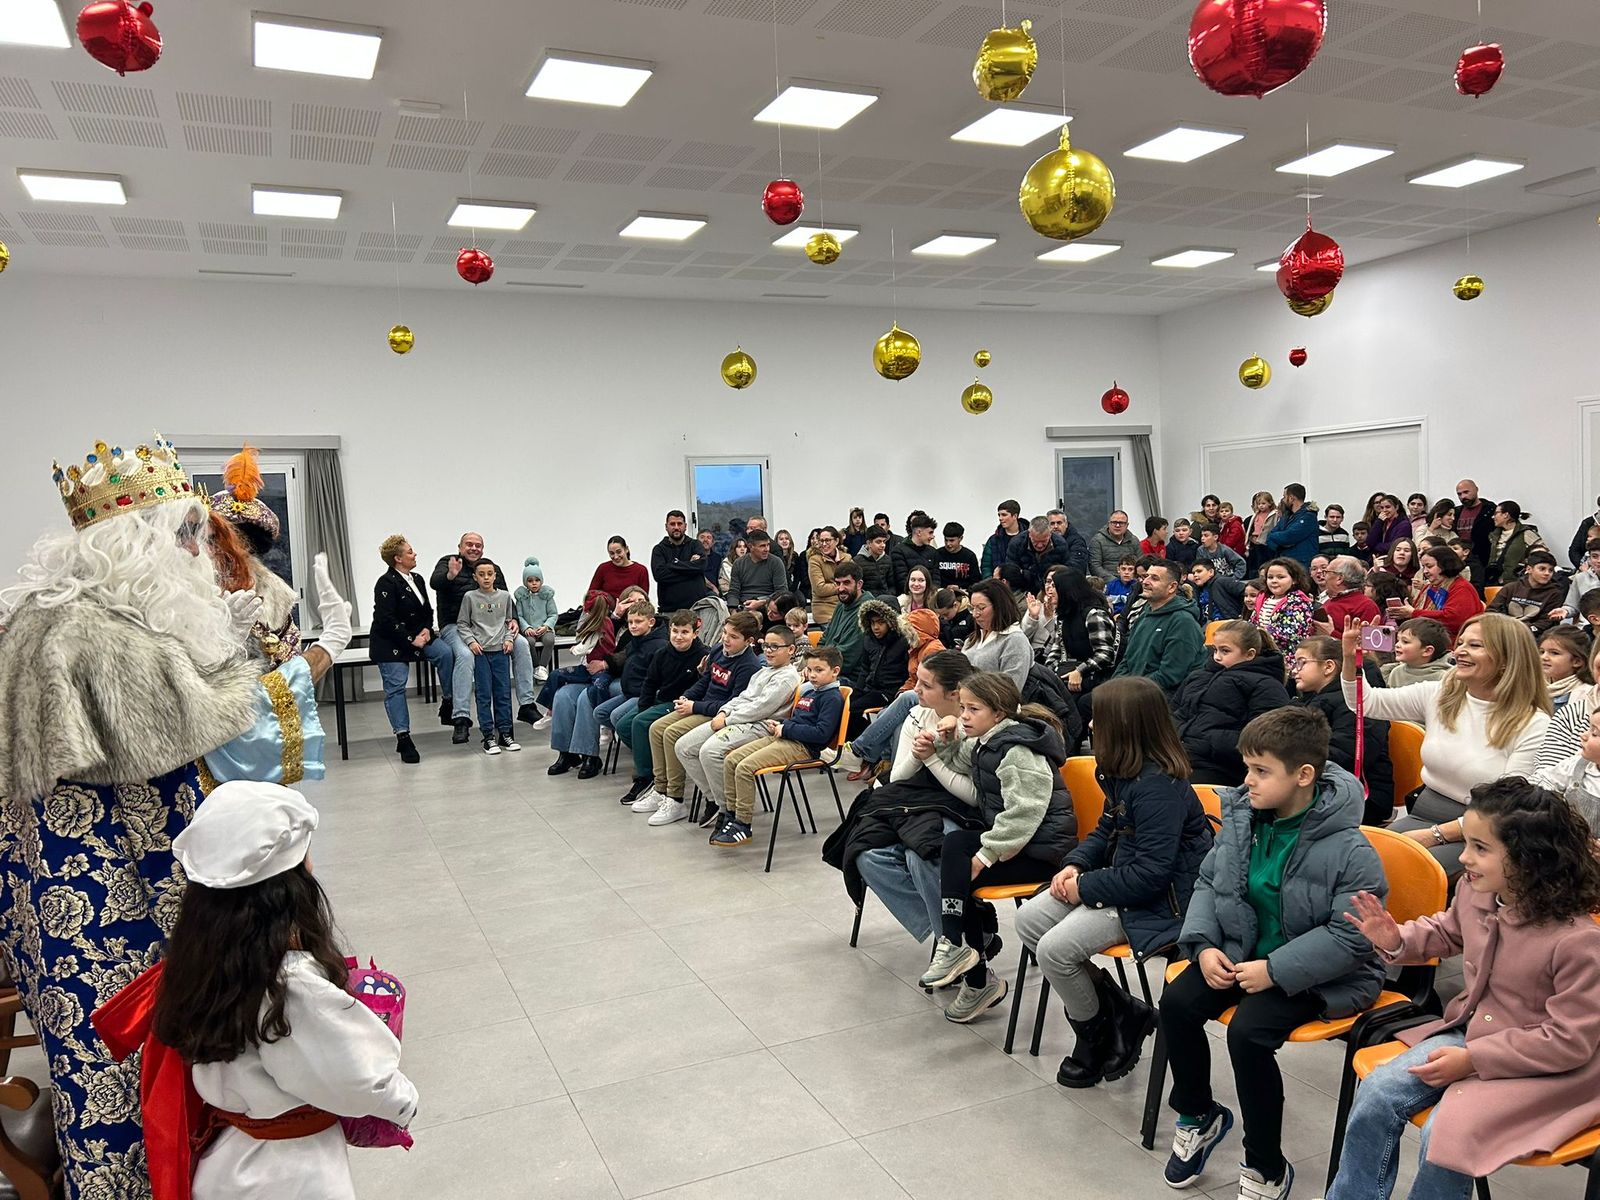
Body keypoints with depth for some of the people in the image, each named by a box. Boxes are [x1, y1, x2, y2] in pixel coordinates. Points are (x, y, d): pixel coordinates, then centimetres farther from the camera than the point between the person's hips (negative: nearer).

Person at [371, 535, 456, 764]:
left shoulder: (417, 579, 10)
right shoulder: (386, 583, -14)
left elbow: (428, 610, 17)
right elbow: (386, 620, -20)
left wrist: (427, 629, -3)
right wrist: (411, 640, -18)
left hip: (418, 635, 6)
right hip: (391, 643, -6)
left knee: (445, 653, -18)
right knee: (395, 686, -7)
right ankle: (403, 738, -5)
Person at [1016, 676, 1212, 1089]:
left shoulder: (1158, 785, -26)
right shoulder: (1124, 772, 3)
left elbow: (1151, 872, -27)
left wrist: (1085, 888, -18)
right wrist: (1076, 864, 1)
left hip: (1159, 901, -10)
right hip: (1119, 880, 10)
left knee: (1054, 950, -20)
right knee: (1028, 920, 0)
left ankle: (1095, 1039, 10)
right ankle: (1119, 1009, 9)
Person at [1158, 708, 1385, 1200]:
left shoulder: (1348, 851, -22)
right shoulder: (1241, 820, -3)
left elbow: (1349, 938, -23)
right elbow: (1208, 882, 8)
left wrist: (1275, 970, -26)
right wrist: (1204, 945, -8)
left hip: (1317, 974, -6)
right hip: (1242, 951, 6)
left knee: (1248, 1032, -27)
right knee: (1177, 1002, -13)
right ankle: (1199, 1116, 16)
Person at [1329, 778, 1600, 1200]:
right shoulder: (1476, 892, -9)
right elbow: (1447, 931, 17)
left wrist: (1472, 1059, -23)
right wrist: (1398, 941, -5)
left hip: (1538, 1068, -6)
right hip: (1468, 1032, 6)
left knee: (1446, 1133, -23)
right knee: (1377, 1094, -7)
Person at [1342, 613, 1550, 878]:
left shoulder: (1534, 725, -8)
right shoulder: (1439, 695, 5)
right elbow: (1365, 702, 9)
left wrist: (1435, 834, -17)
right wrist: (1350, 660, -10)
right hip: (1422, 814, 5)